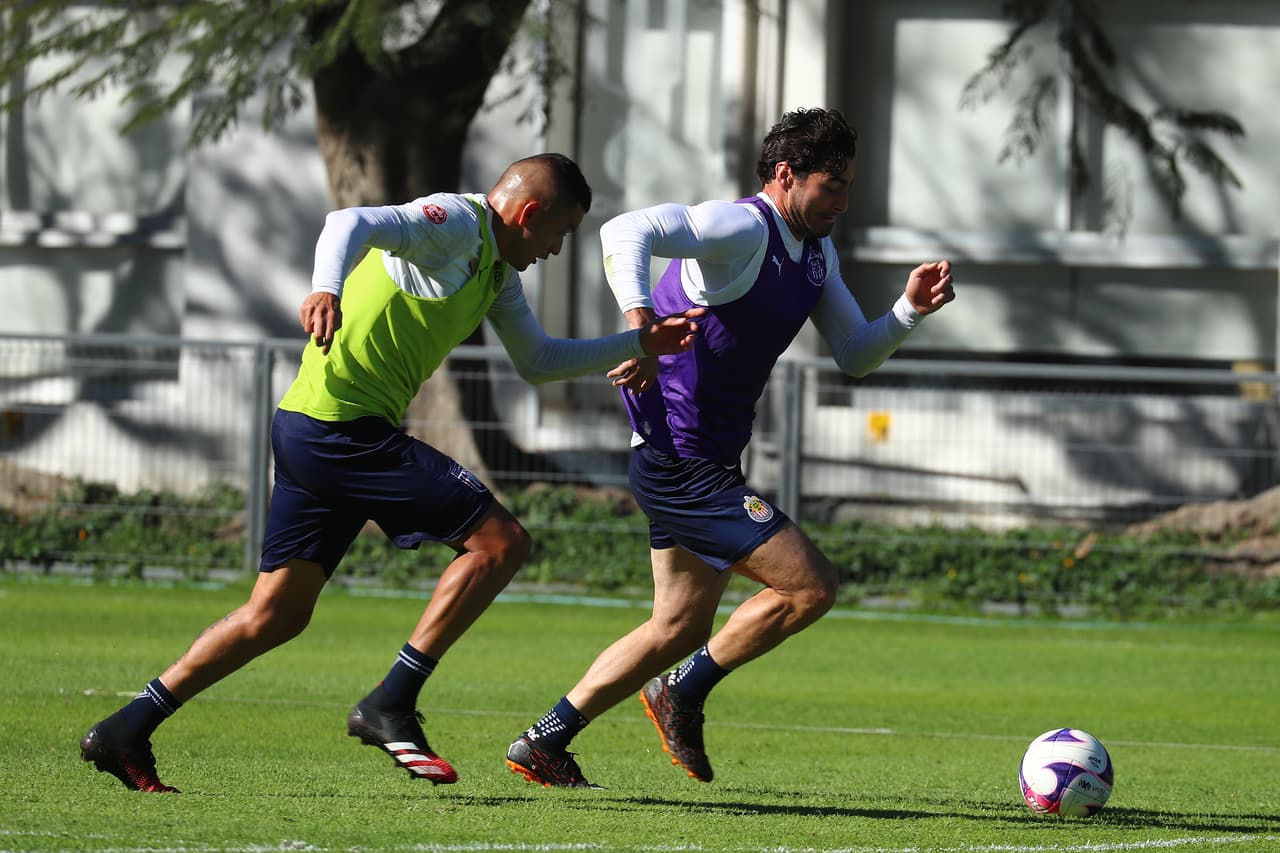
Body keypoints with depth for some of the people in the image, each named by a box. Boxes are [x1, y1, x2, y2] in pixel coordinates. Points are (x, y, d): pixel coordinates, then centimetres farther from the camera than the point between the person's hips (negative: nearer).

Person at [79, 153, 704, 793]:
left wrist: (639, 343, 29)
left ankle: (125, 731, 14)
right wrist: (327, 288, -46)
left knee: (276, 614, 13)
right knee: (499, 540, -11)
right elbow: (352, 222, -27)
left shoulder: (497, 273, 20)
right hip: (341, 424, -10)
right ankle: (389, 705, -12)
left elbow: (538, 361, 34)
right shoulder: (456, 223, -10)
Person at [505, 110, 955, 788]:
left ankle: (544, 742, 19)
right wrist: (639, 320, -45)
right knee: (810, 585, -13)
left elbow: (854, 356, 17)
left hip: (706, 468, 10)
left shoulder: (816, 254, 12)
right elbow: (627, 231, -31)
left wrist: (910, 311, -1)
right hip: (682, 468, -10)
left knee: (680, 629, 15)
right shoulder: (741, 229, -18)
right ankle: (684, 694, 3)